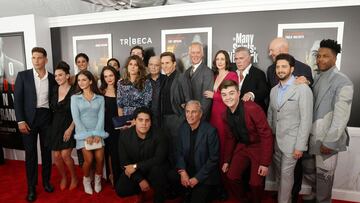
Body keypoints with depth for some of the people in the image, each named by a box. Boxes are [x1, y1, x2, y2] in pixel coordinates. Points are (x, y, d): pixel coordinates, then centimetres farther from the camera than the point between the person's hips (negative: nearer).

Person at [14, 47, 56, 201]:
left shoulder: (52, 78, 4)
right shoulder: (23, 75, -1)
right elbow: (17, 99, -4)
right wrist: (20, 121, -10)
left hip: (46, 117, 2)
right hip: (28, 118, -1)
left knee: (47, 151, 10)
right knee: (30, 153, 6)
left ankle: (46, 181, 27)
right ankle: (31, 186, 19)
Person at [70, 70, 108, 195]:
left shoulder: (100, 98, 7)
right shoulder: (75, 97, 5)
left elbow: (101, 117, 0)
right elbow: (76, 118, -3)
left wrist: (97, 134, -12)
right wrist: (87, 134, -12)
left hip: (97, 132, 1)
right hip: (83, 133, -1)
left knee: (100, 158, -10)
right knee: (89, 159, -12)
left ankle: (98, 179, 19)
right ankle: (86, 180, 18)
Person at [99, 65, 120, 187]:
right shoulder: (100, 91, 2)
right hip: (106, 126, 0)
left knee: (116, 152, 3)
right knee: (108, 151, 8)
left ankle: (117, 177, 18)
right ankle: (110, 175, 23)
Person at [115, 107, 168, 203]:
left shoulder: (158, 134, -19)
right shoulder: (125, 135, -12)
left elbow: (159, 159, -24)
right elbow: (124, 162, -10)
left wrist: (136, 166, -26)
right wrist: (140, 180, -18)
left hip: (153, 168, -2)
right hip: (133, 170, 2)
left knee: (157, 169, -34)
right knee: (121, 190, -17)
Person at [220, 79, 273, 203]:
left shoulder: (253, 108, -26)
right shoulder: (227, 113, -4)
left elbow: (266, 135, -21)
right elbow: (231, 137, 7)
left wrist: (265, 163, -20)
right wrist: (227, 160, 7)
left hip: (259, 146, -5)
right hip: (242, 146, 6)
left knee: (255, 183, -9)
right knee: (231, 177, -2)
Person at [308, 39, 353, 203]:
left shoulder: (342, 82, -13)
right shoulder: (316, 77, 7)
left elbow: (341, 116, -17)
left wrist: (330, 142, -17)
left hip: (326, 139, -6)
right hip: (312, 135, 6)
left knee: (324, 174, 8)